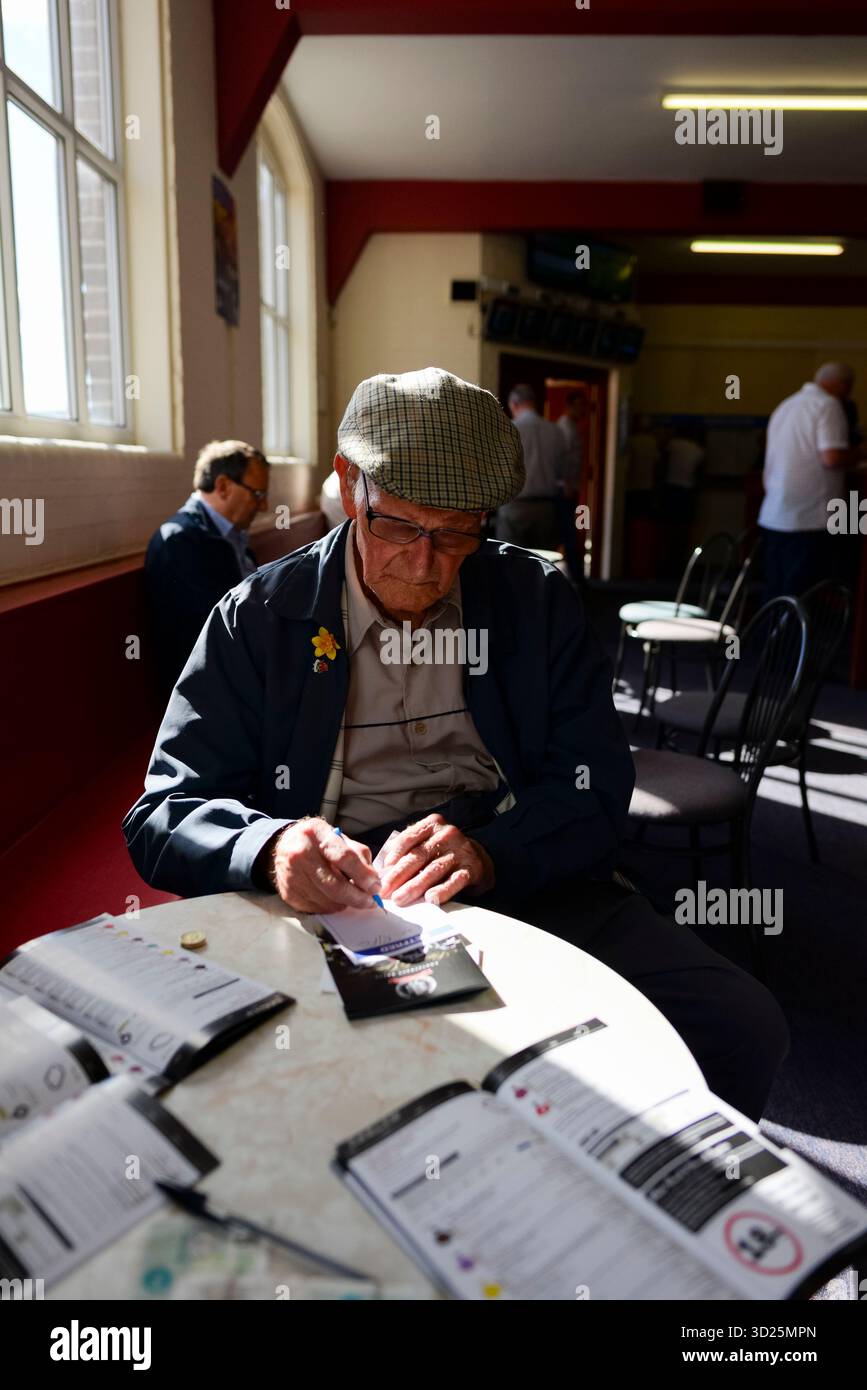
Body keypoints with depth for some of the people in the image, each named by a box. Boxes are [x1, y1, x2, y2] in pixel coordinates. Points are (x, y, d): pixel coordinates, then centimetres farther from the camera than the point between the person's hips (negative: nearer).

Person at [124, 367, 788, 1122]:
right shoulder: (258, 620, 3)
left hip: (521, 887, 2)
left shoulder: (539, 601, 7)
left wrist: (486, 852, -20)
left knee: (743, 1025, -18)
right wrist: (270, 849, -23)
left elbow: (596, 789, 2)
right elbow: (161, 818, 0)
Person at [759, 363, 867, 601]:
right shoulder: (828, 405, -7)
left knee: (774, 594, 11)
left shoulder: (786, 405, 19)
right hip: (809, 519, -8)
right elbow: (832, 457, -18)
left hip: (772, 517, 8)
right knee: (804, 597, -6)